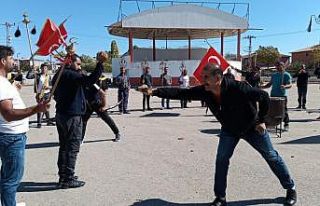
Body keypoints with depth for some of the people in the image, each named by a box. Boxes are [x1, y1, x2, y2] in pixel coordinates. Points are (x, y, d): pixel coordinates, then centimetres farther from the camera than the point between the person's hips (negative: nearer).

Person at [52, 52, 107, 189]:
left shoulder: (59, 75, 15)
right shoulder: (70, 74, -16)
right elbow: (90, 80, -31)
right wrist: (100, 63, -32)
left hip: (61, 114, 10)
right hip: (72, 116, -10)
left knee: (64, 146, 16)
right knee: (73, 147, -3)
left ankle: (63, 176, 24)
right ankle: (68, 180, 2)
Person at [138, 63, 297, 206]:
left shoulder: (238, 88, -38)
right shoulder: (204, 91, -23)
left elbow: (264, 96, -28)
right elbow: (180, 93, -24)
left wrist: (261, 120, -20)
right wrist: (154, 92, -31)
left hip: (252, 127, -3)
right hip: (229, 130, 4)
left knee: (271, 157, 11)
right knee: (221, 160, -4)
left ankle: (291, 189, 32)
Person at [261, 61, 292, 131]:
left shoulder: (286, 75, -1)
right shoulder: (274, 75, 16)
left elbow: (290, 85, -9)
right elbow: (270, 84, 20)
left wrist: (285, 86, -30)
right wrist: (264, 86, 2)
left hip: (282, 95, -5)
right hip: (273, 95, 5)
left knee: (284, 110, -2)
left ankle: (286, 124, 7)